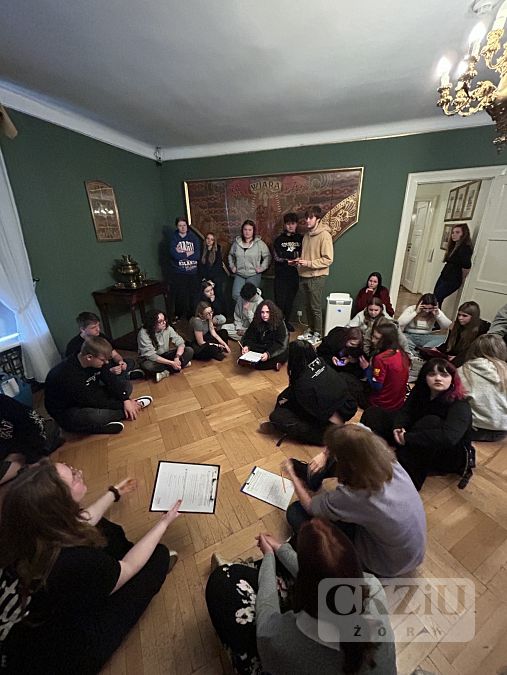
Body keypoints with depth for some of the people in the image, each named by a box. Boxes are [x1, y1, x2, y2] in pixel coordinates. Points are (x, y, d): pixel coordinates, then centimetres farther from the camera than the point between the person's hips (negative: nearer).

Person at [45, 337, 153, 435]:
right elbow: (93, 402, -28)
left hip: (90, 397, 8)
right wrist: (122, 404, -21)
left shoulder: (94, 362, -12)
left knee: (127, 385, -1)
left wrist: (126, 400, -20)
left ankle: (105, 418, -17)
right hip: (67, 411, -7)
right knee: (91, 416, -41)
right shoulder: (68, 376, -34)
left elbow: (111, 380, -7)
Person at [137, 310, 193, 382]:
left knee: (189, 350, -15)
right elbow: (150, 355, -29)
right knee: (147, 365, -40)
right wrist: (171, 363, -33)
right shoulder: (143, 333, -24)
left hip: (165, 355, 4)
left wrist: (177, 358, -32)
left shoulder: (167, 328, -12)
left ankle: (167, 372, -23)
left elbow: (180, 342, -14)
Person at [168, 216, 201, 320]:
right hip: (178, 273, -2)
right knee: (180, 297, -2)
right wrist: (188, 253, -7)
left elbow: (197, 255, -5)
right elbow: (174, 255, -12)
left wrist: (182, 253, -9)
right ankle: (178, 318, 12)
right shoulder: (173, 238, 4)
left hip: (193, 272, 2)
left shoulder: (193, 237, 8)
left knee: (193, 296, 2)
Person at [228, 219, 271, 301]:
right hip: (239, 275, 3)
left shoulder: (259, 243, -4)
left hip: (253, 275, -3)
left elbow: (268, 256, 1)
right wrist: (232, 266, 12)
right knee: (236, 296, -3)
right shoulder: (236, 242, 6)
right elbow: (231, 255, 22)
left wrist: (262, 268, -6)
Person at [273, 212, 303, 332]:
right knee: (280, 301, -4)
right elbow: (277, 257, -7)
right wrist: (295, 256, -13)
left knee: (290, 300, 10)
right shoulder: (279, 239, 4)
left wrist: (285, 257, -10)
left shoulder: (301, 238, 8)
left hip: (295, 275, 2)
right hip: (281, 276, -2)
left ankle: (287, 321, 26)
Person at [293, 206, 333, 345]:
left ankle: (318, 334, 16)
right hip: (304, 276, 7)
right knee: (308, 306, 15)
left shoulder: (324, 235, -13)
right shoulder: (307, 234, 11)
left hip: (317, 277, -7)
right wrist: (299, 261, 4)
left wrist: (308, 263, -23)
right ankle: (310, 329, 30)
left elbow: (328, 260, -18)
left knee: (316, 307, 2)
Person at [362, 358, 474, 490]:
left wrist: (407, 438, -38)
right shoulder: (420, 391, -7)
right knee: (374, 414, -4)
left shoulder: (460, 405, -25)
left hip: (449, 456, -5)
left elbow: (448, 437, -40)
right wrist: (398, 427, -33)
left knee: (431, 422, -38)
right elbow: (405, 411, -10)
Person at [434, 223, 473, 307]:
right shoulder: (454, 246, 13)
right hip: (443, 277, 8)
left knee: (435, 299, -11)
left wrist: (462, 279, -6)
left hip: (452, 281, -8)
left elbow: (466, 266, -21)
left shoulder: (465, 248, -14)